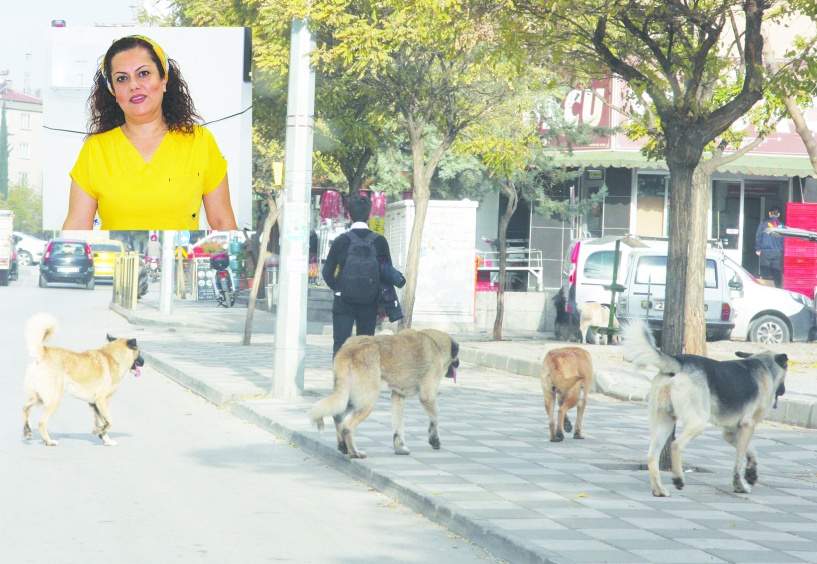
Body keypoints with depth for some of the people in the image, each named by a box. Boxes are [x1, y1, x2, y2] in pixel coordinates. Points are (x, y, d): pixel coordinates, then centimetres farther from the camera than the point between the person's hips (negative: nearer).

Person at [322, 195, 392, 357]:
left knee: (340, 344, 1)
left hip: (343, 300, -1)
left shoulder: (341, 240, -5)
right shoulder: (380, 241, -3)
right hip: (370, 302, 1)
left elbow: (327, 271, -3)